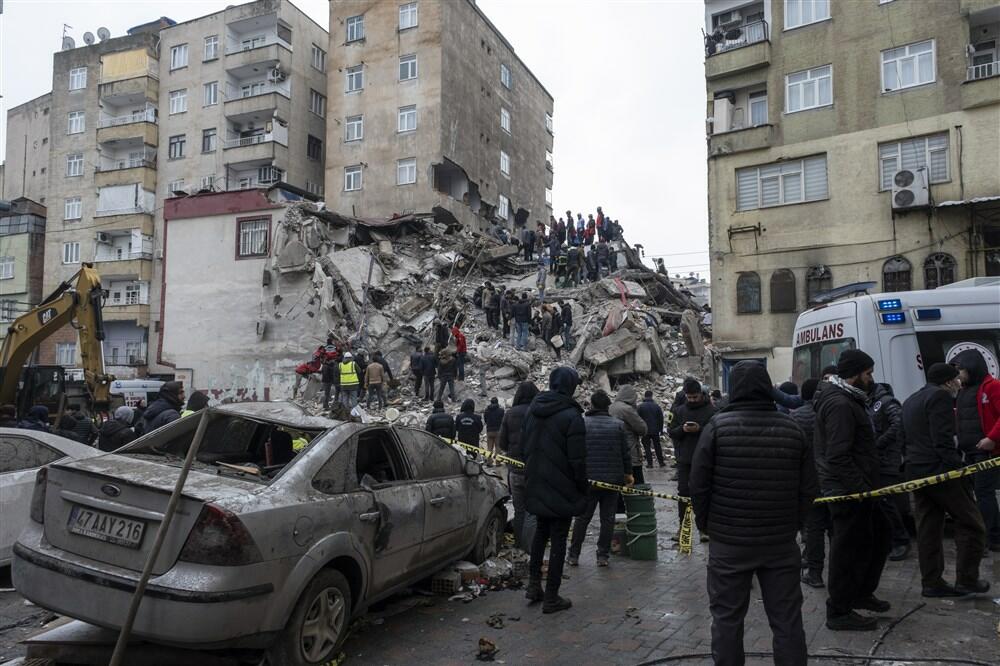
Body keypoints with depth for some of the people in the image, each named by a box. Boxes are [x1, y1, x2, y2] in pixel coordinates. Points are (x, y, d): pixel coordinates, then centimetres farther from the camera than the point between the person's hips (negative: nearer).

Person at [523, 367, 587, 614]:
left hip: (536, 487, 7)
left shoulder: (532, 410, 5)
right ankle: (551, 598, 11)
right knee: (558, 539, 4)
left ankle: (534, 585, 24)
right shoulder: (571, 416, -18)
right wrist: (582, 487, -5)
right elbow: (577, 459, -18)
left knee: (541, 531, 23)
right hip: (561, 490, -6)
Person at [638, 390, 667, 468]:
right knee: (657, 446, 14)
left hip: (645, 430, -3)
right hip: (655, 430, 3)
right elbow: (661, 419, 6)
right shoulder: (657, 406, 2)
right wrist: (661, 429, 14)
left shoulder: (640, 406, -7)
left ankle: (649, 463, 2)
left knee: (647, 447, 4)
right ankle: (661, 462, 16)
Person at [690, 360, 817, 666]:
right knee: (787, 618, 12)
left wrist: (705, 523, 6)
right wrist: (794, 524, 14)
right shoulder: (792, 428, 1)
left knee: (727, 617, 9)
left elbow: (698, 484, -8)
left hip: (729, 540, -2)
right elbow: (808, 488, 4)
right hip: (781, 541, 3)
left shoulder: (718, 426, -8)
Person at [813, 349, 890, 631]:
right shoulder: (840, 404, -21)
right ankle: (839, 613, 12)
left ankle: (861, 593, 36)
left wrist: (866, 486, 20)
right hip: (849, 492, -11)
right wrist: (861, 488, -24)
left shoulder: (846, 400, 14)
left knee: (878, 535, 22)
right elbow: (838, 457, -27)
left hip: (855, 489, 11)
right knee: (850, 550, -1)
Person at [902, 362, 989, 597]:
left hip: (916, 471, 9)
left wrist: (913, 466, 20)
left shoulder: (910, 401, 20)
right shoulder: (941, 397, -9)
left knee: (927, 529, 10)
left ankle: (932, 583, 14)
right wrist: (958, 469, -18)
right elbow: (943, 441, -18)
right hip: (940, 470, -9)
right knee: (971, 525, 3)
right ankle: (967, 580, 6)